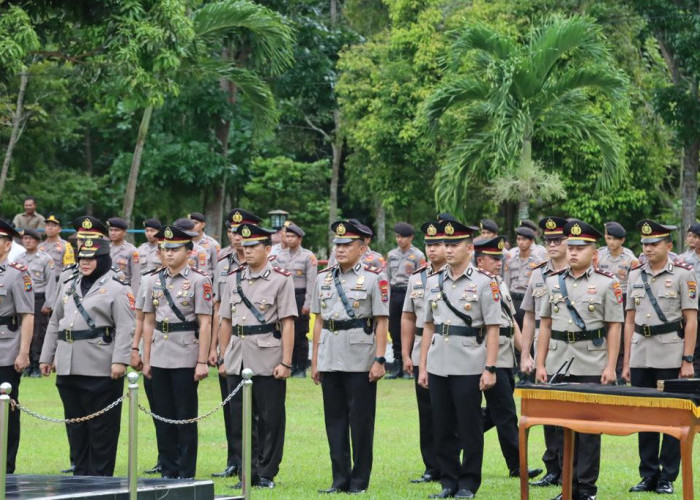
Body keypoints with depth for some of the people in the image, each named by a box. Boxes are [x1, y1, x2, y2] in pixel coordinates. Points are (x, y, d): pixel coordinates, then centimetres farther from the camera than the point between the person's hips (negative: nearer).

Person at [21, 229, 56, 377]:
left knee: (38, 335, -5)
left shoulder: (46, 259, -1)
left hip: (39, 299, -4)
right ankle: (28, 365, 10)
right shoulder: (20, 259, 12)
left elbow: (51, 283, -4)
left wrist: (48, 304, -10)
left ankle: (37, 366, 0)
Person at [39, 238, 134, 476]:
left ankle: (100, 475, 4)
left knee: (101, 427, -2)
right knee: (76, 424, 11)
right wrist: (46, 357, 18)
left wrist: (119, 360, -21)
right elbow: (54, 324, 22)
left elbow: (126, 328, -12)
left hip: (101, 371, -7)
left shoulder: (117, 289, -3)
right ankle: (81, 472, 19)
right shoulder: (69, 287, 18)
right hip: (68, 368, 7)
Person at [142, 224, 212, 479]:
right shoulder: (155, 282, 10)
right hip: (160, 359, 5)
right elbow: (148, 322, 15)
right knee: (163, 416, 8)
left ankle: (186, 474, 6)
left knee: (186, 417, 0)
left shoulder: (198, 281, -4)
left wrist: (202, 362, -12)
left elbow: (205, 324, -7)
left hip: (185, 359, -5)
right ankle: (168, 471, 15)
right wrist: (146, 359, 10)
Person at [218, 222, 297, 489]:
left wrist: (286, 362, -11)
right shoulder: (234, 279, 11)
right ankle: (248, 473, 13)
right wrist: (223, 359, 11)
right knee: (240, 420, 6)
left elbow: (288, 324, -6)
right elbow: (225, 322, 15)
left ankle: (267, 473, 10)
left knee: (270, 420, 1)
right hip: (238, 360, 4)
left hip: (268, 361, -4)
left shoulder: (281, 279, -2)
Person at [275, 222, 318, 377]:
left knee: (300, 335, -2)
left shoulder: (308, 256, -1)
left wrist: (307, 303, -11)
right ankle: (291, 365, 11)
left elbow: (311, 282, -6)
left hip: (300, 297, -4)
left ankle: (301, 368, 4)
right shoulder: (280, 256, 12)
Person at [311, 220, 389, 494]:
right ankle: (340, 479, 14)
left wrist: (379, 360, -12)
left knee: (360, 421, 1)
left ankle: (359, 479, 8)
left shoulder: (374, 278, -4)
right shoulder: (323, 279, 11)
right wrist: (314, 360, 10)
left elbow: (382, 322, -6)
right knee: (334, 420, 8)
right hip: (330, 359, 5)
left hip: (360, 360, -5)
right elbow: (319, 321, 13)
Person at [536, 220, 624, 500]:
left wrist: (610, 367, -9)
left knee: (589, 427, 0)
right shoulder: (553, 282, 10)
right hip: (558, 366, 4)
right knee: (562, 427, 6)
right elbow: (545, 325, 12)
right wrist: (540, 364, 6)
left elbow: (614, 328, -2)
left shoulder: (607, 284, -1)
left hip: (592, 368, -4)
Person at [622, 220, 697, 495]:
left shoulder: (683, 274, -3)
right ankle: (648, 476, 15)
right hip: (641, 356, 4)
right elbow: (629, 321, 12)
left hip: (670, 357, -4)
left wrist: (688, 360, -11)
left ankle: (667, 478, 7)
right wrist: (626, 362, 9)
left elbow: (691, 321, -5)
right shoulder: (635, 275, 10)